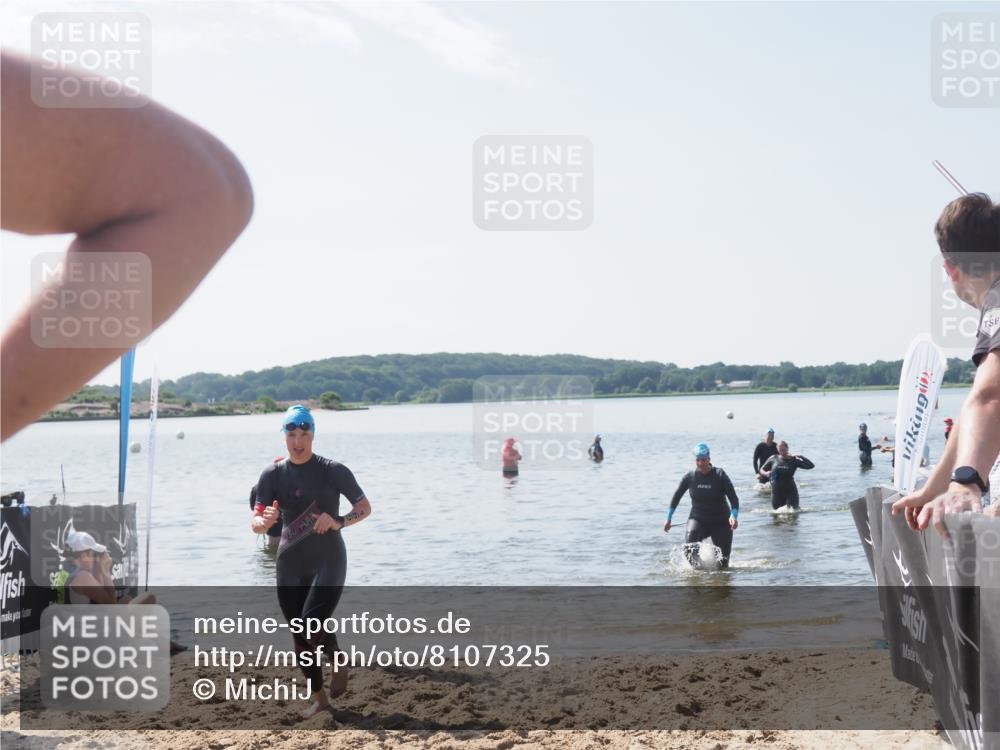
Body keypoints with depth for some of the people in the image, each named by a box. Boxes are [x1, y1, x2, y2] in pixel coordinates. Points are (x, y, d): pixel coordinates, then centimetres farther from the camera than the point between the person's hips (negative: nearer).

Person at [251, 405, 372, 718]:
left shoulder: (333, 471, -7)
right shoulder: (273, 475, -1)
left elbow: (365, 508, 0)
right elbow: (256, 523, -7)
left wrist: (338, 522, -18)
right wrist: (263, 521, -32)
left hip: (328, 560, -3)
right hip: (290, 565, 4)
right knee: (300, 636, 9)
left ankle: (339, 662, 11)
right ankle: (319, 697, 27)